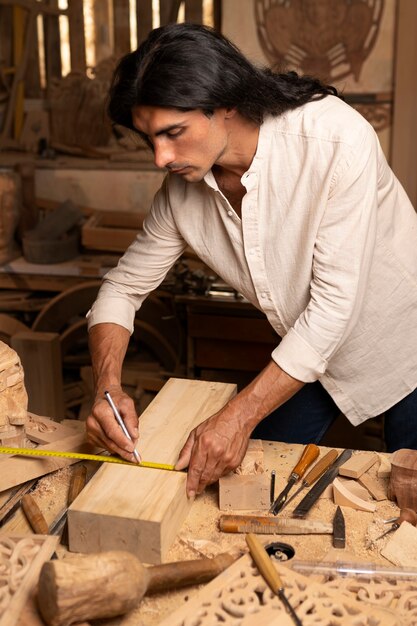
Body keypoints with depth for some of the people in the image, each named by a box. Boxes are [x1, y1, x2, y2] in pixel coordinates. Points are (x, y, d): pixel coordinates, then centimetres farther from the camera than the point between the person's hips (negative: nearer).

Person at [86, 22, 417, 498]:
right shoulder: (181, 190, -17)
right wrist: (107, 384, -23)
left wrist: (238, 417, -35)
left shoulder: (337, 138, -33)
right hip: (311, 353, 4)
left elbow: (334, 303, -33)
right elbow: (123, 286, -5)